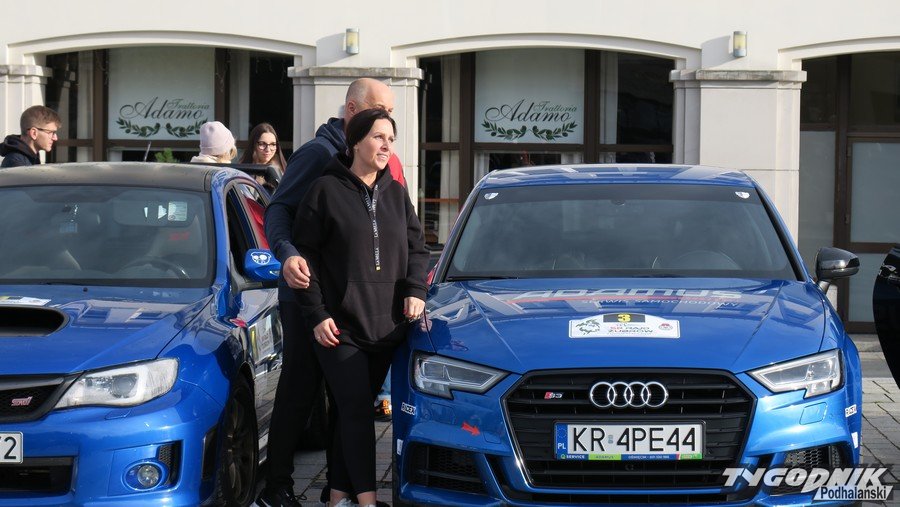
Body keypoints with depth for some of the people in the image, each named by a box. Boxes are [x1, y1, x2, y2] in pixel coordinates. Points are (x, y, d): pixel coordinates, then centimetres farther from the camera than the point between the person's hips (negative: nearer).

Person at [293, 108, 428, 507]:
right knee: (357, 412, -10)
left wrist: (415, 290, -1)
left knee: (354, 412, 10)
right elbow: (305, 254, -3)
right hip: (339, 328, -5)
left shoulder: (396, 193, 12)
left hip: (387, 325, 5)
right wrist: (316, 314, -8)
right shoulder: (327, 190, -3)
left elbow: (416, 247, 18)